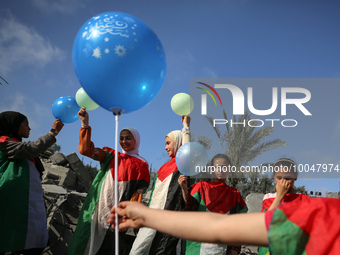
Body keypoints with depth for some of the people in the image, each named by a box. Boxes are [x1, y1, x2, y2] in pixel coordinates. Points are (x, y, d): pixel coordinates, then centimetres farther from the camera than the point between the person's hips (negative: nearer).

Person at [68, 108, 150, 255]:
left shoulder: (141, 164, 5)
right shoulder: (111, 156, 13)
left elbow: (138, 193, 0)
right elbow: (86, 149, 3)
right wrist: (85, 124, -7)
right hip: (100, 207, 3)